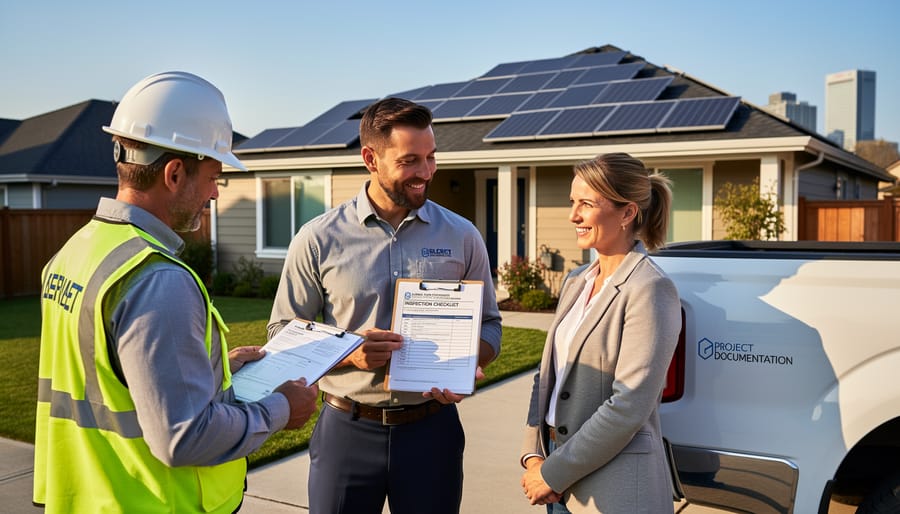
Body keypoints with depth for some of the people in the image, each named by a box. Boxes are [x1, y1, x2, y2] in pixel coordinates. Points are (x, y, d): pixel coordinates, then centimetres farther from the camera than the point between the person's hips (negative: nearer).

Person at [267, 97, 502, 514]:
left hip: (432, 427, 2)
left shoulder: (462, 237, 1)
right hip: (347, 429, -1)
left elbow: (488, 326, 8)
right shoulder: (319, 239, -4)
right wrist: (348, 352, -17)